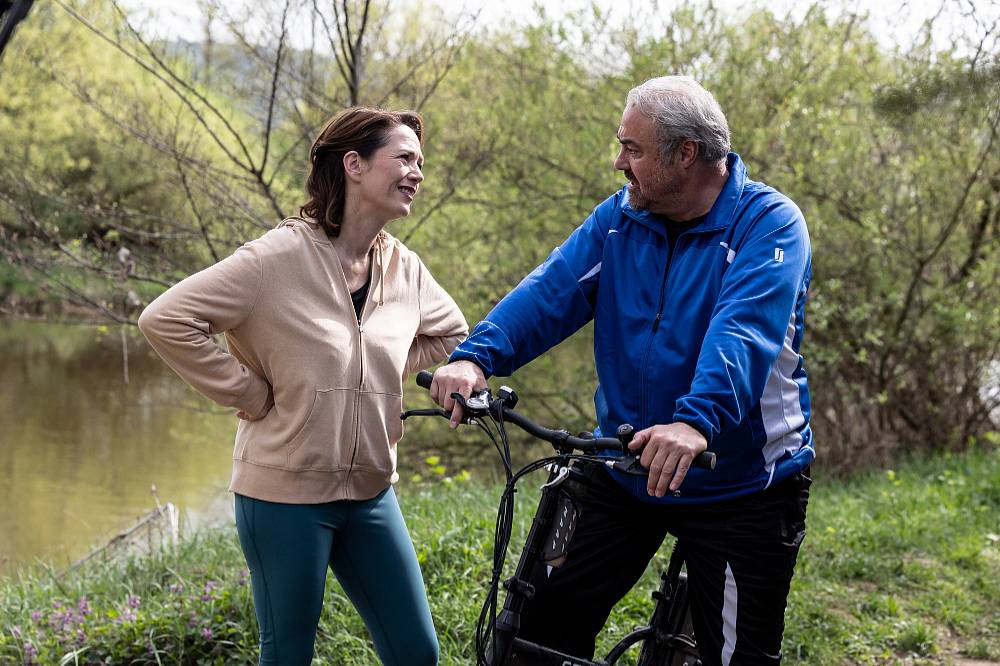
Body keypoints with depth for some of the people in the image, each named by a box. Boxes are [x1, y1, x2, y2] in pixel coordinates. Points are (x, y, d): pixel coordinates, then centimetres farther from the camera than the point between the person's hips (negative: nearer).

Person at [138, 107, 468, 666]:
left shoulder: (405, 268, 2)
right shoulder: (282, 257, -16)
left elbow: (452, 332, 22)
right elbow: (166, 319, -19)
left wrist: (382, 373, 7)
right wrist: (250, 394, -15)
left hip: (370, 492, 6)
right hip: (288, 493, -5)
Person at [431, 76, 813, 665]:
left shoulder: (769, 224, -14)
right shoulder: (619, 218, 3)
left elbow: (742, 329, -31)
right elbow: (550, 292, -9)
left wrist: (697, 422, -47)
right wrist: (476, 357, -26)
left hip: (739, 485, -4)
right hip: (625, 472, 4)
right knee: (545, 618, 1)